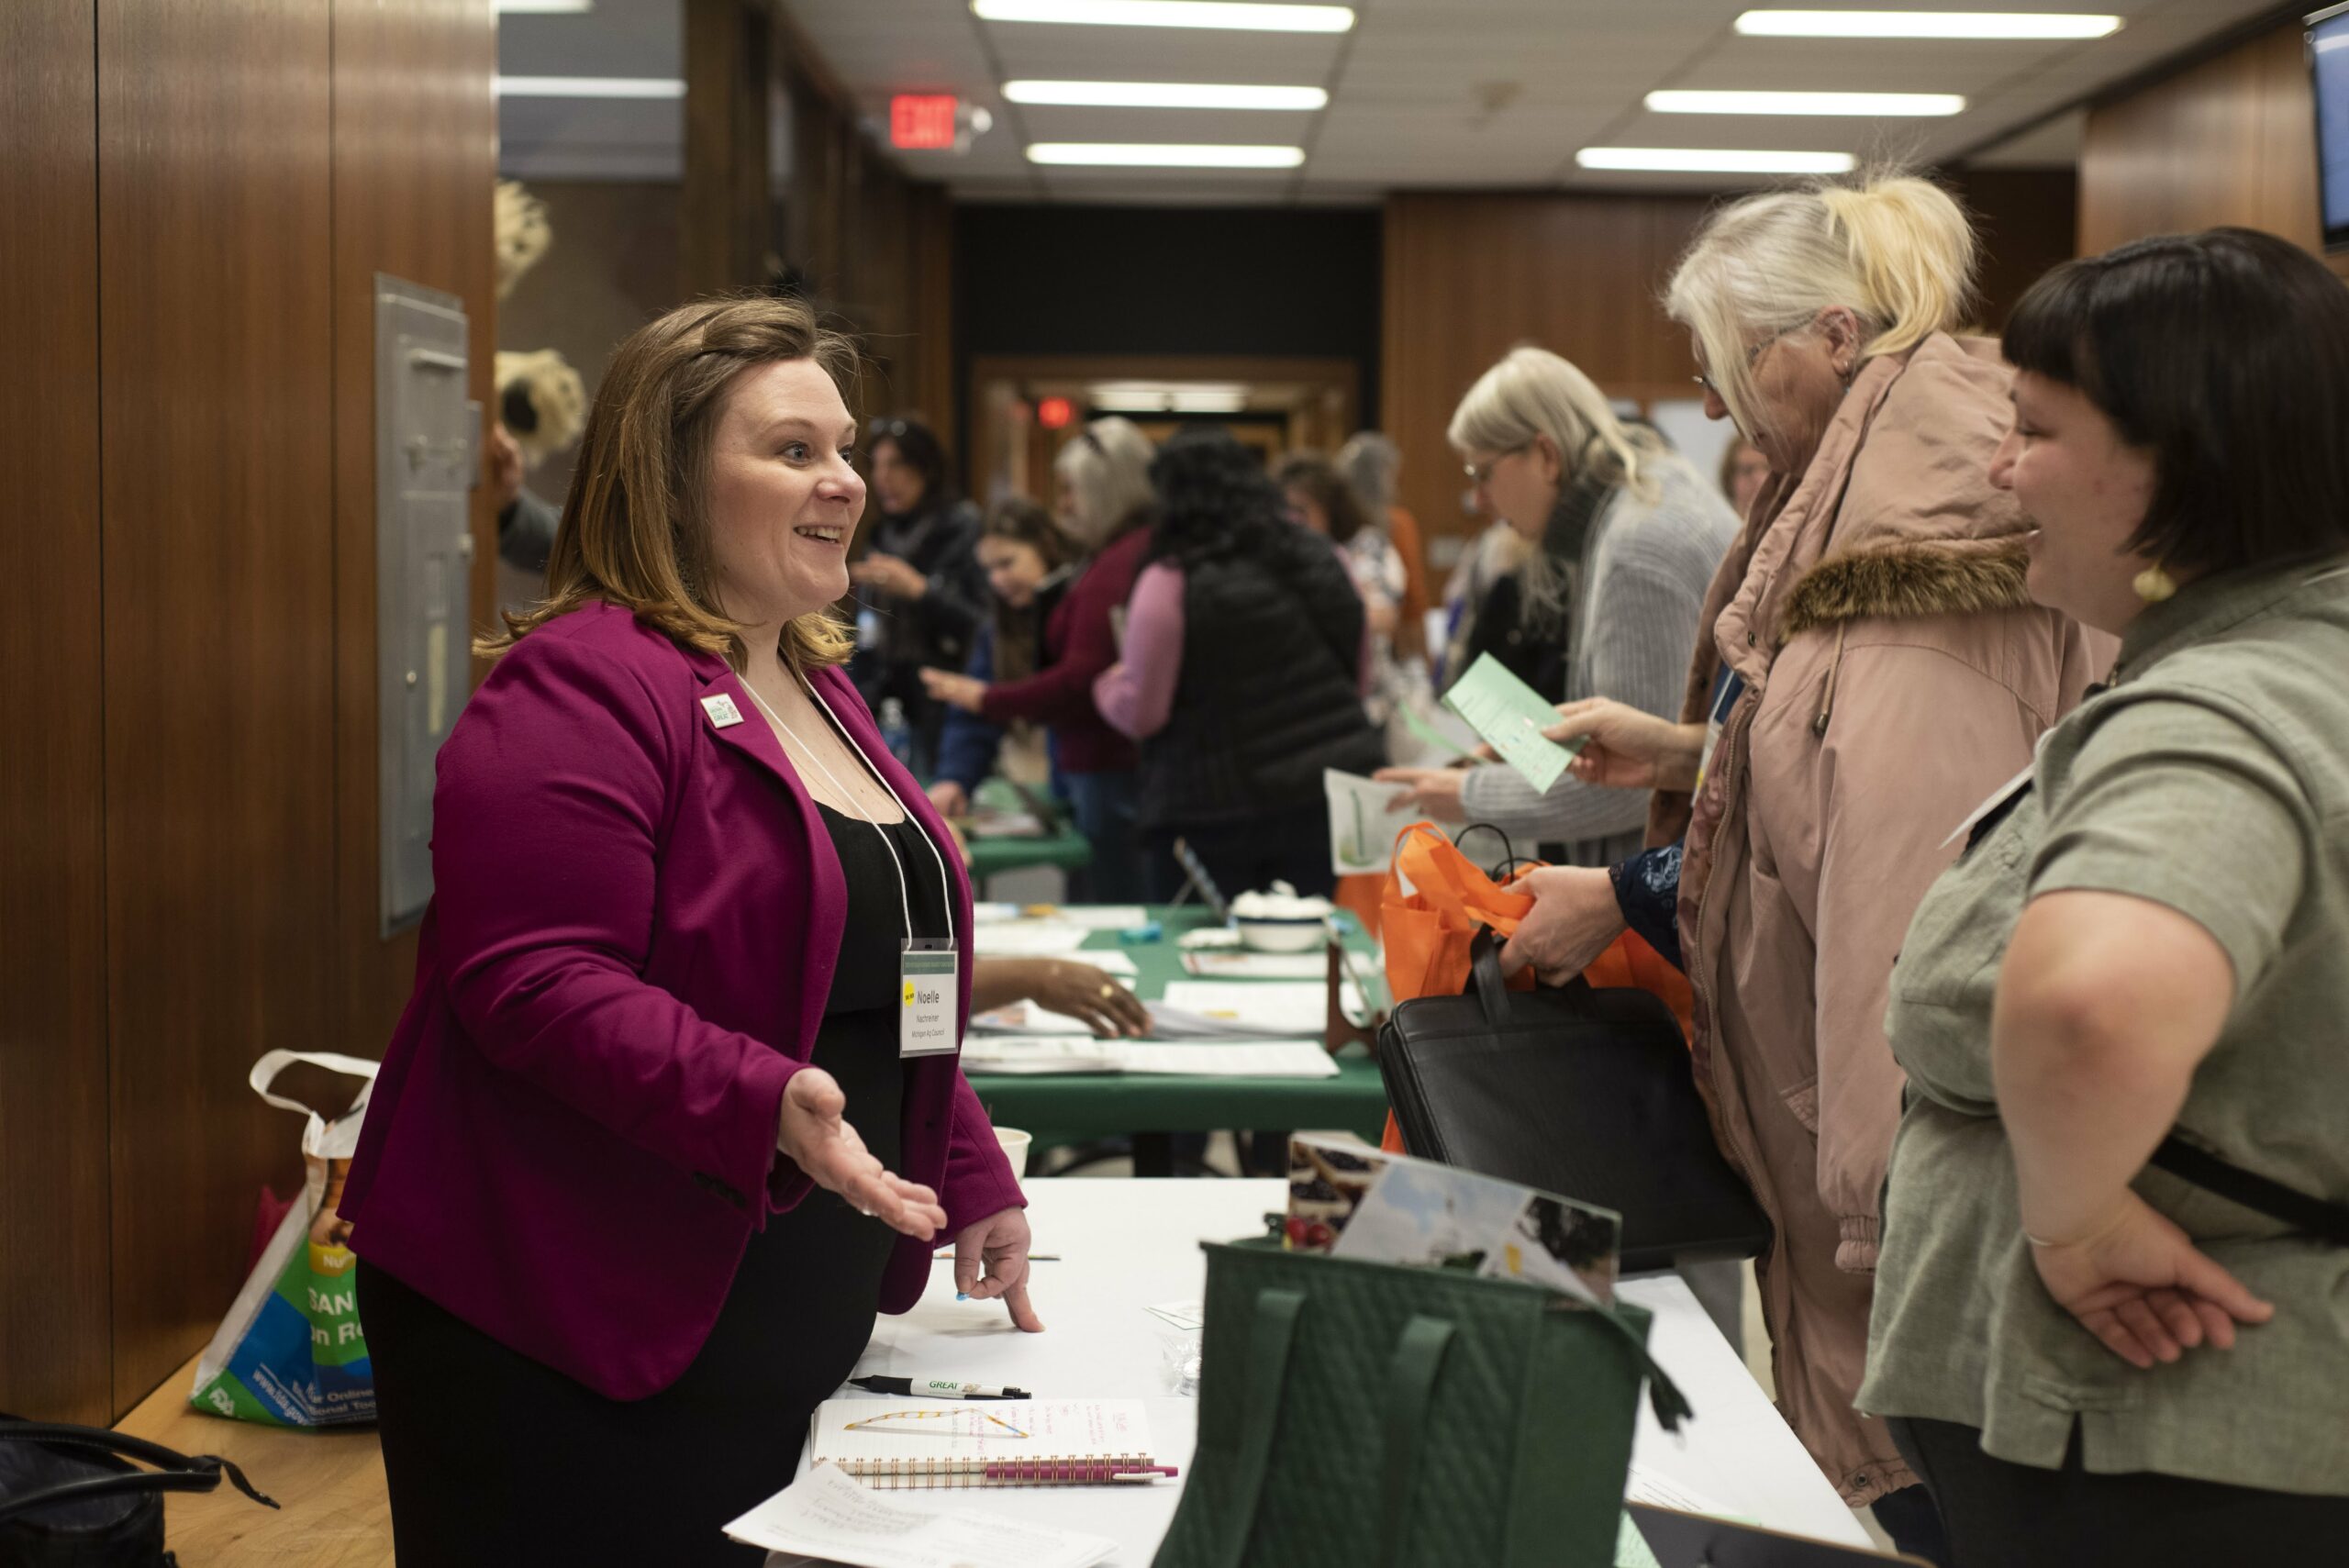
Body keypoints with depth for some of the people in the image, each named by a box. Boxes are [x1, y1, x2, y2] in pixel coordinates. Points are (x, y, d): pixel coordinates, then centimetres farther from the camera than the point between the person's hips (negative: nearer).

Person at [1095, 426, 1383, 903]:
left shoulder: (1170, 583, -12)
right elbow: (1360, 672, 17)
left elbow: (1140, 714, -10)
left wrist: (1107, 684, 10)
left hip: (1214, 816, -5)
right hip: (1323, 806, 5)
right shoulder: (1322, 562, 6)